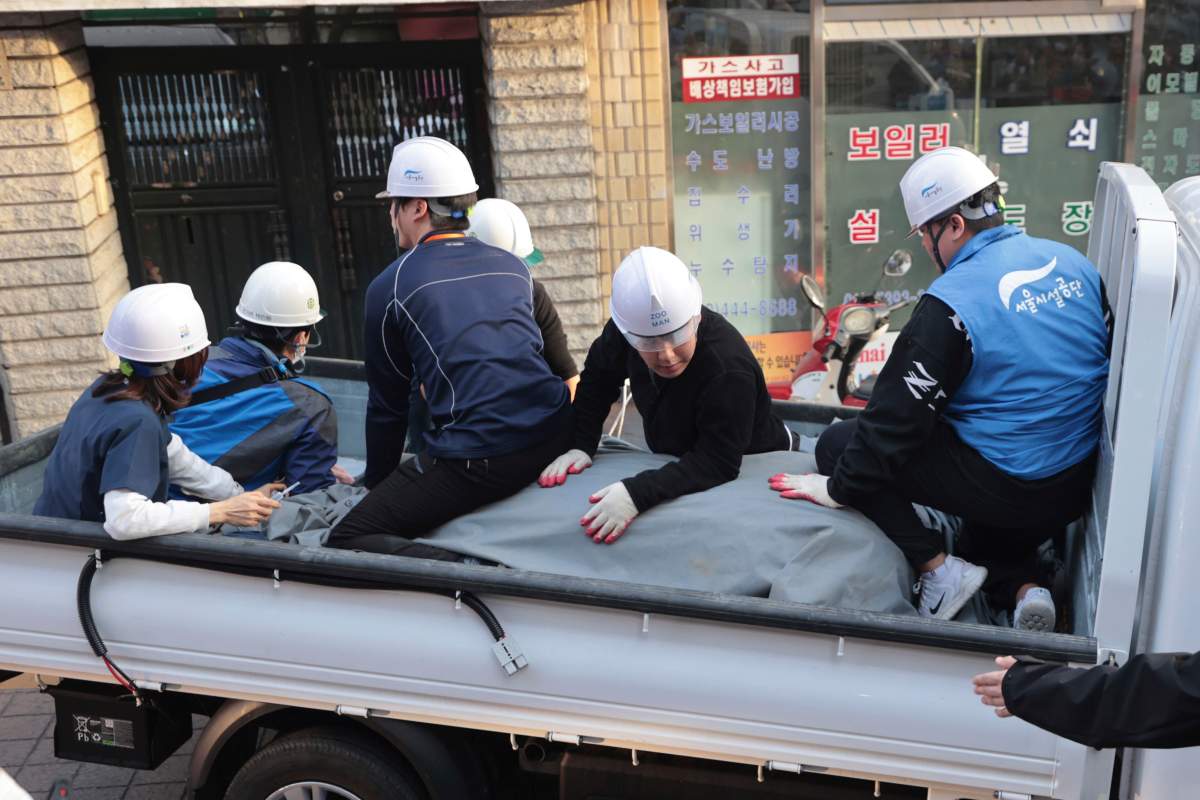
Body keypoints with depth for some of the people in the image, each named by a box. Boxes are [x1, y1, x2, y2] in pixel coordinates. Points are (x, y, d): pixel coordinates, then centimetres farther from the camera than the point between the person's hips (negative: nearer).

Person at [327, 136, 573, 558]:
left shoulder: (390, 286, 2)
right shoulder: (513, 266, 17)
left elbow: (387, 404, 9)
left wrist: (377, 482, 25)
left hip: (478, 460, -7)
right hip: (555, 436, 7)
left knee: (347, 542, 0)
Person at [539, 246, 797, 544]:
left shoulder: (729, 369, -38)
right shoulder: (632, 327, -20)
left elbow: (718, 462, -40)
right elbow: (598, 378, -3)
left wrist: (637, 493, -51)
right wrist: (579, 445, -15)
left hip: (751, 467, -4)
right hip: (679, 459, 4)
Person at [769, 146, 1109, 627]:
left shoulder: (951, 303, -21)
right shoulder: (1073, 263, 1)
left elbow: (897, 416, -17)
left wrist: (838, 488, -5)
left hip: (1003, 487, -8)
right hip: (1078, 487, 8)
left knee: (837, 444, 1)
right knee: (983, 544, 38)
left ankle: (937, 568, 1)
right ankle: (1022, 585, 7)